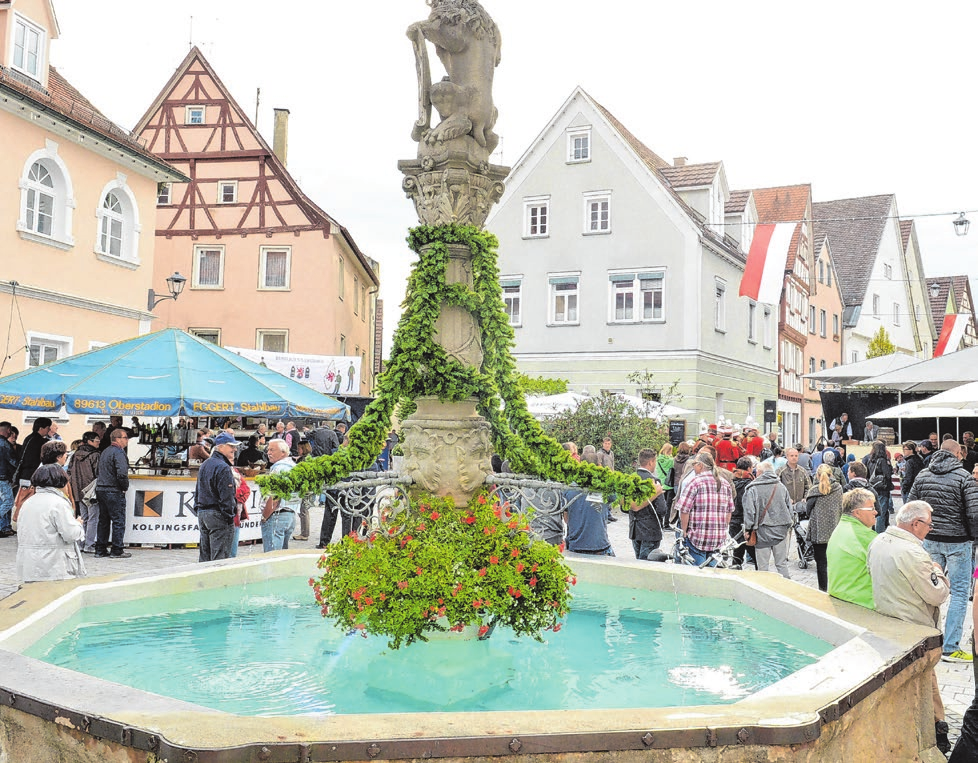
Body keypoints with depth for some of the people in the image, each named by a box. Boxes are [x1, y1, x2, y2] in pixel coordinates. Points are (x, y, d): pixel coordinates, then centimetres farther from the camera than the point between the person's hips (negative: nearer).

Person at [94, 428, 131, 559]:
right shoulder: (118, 452, -13)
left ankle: (100, 549, 18)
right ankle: (117, 550, 0)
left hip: (100, 489, 9)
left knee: (103, 520, 14)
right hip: (114, 492, -9)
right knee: (119, 520, -2)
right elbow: (122, 473, -25)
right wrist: (125, 487, -8)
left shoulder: (105, 452, 16)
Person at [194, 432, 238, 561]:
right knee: (220, 557, -7)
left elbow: (198, 492, 22)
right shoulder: (223, 468, -14)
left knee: (204, 556, 13)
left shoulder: (204, 465, 16)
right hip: (218, 516, -9)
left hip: (202, 513, 9)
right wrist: (230, 516, -13)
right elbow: (226, 497, -17)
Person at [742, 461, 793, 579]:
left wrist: (748, 529, -3)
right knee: (782, 563, 12)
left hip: (763, 531, -4)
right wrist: (788, 526, 23)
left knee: (763, 566, 4)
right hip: (781, 530, 4)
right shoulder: (781, 487, 6)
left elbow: (749, 512, -11)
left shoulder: (753, 489, -9)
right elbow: (790, 509, 13)